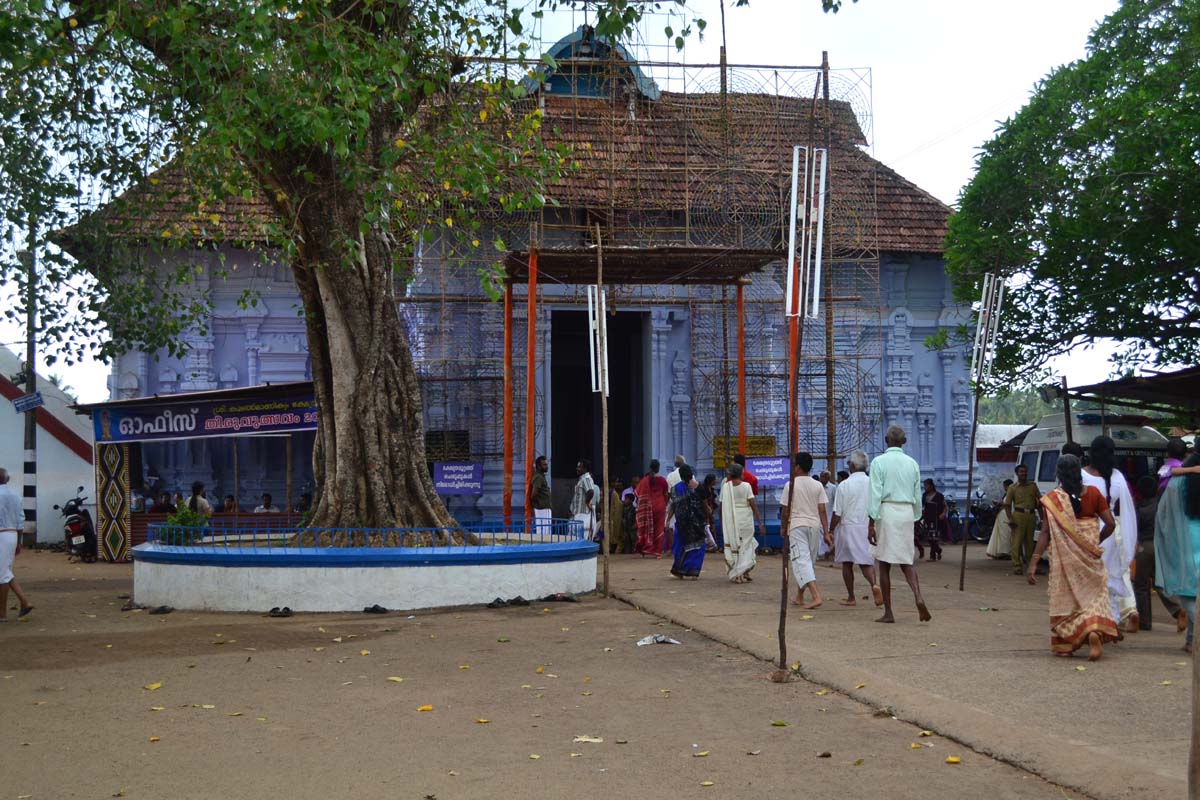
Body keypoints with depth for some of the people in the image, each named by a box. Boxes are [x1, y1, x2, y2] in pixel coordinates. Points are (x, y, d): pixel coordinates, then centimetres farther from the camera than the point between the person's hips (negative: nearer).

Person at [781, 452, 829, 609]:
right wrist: (826, 532, 3)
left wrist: (784, 528, 14)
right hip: (814, 525, 5)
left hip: (797, 525, -5)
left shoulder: (790, 485, -5)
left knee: (801, 561, -8)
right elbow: (822, 511, 1)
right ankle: (799, 597, 27)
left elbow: (785, 511, -2)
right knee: (808, 561, 16)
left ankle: (816, 596, -25)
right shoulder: (818, 486, 4)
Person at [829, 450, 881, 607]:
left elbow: (837, 513, -10)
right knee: (866, 561, 8)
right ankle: (874, 584, -21)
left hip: (848, 526, -2)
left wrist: (830, 531, 0)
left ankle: (850, 598, 16)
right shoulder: (872, 483, -2)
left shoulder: (844, 485, -11)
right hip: (867, 528, 3)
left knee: (847, 563, 11)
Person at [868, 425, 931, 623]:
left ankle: (888, 612, 5)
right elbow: (917, 496, 13)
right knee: (906, 561, 12)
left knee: (884, 563, 4)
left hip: (887, 512, -4)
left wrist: (871, 523, -9)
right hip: (907, 512, 4)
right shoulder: (912, 463, 9)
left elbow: (875, 494, -10)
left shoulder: (879, 462, -4)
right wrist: (915, 518, 23)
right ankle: (918, 596, -14)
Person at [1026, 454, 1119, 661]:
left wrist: (1033, 563, -13)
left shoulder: (1052, 499, -8)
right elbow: (1110, 524, -2)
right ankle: (1095, 630, -16)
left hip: (1063, 557, -1)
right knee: (1094, 593, 9)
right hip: (1090, 557, 1)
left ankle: (1064, 644, 15)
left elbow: (1045, 532, -13)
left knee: (1064, 597, 12)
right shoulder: (1093, 493, -2)